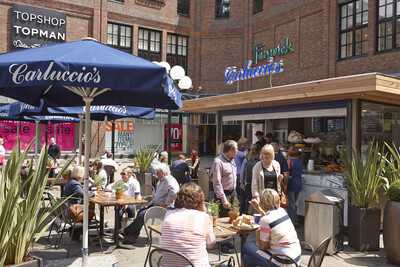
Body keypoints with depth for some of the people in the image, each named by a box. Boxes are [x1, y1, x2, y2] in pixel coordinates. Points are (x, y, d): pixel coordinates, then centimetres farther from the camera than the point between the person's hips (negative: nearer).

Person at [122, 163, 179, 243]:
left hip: (164, 207, -11)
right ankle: (133, 237, -1)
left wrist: (166, 203, -26)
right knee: (140, 212, -2)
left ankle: (127, 231, -4)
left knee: (143, 214, -17)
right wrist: (152, 202, 12)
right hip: (155, 204, 11)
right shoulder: (160, 181, 19)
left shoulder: (169, 180, -15)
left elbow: (174, 191, -34)